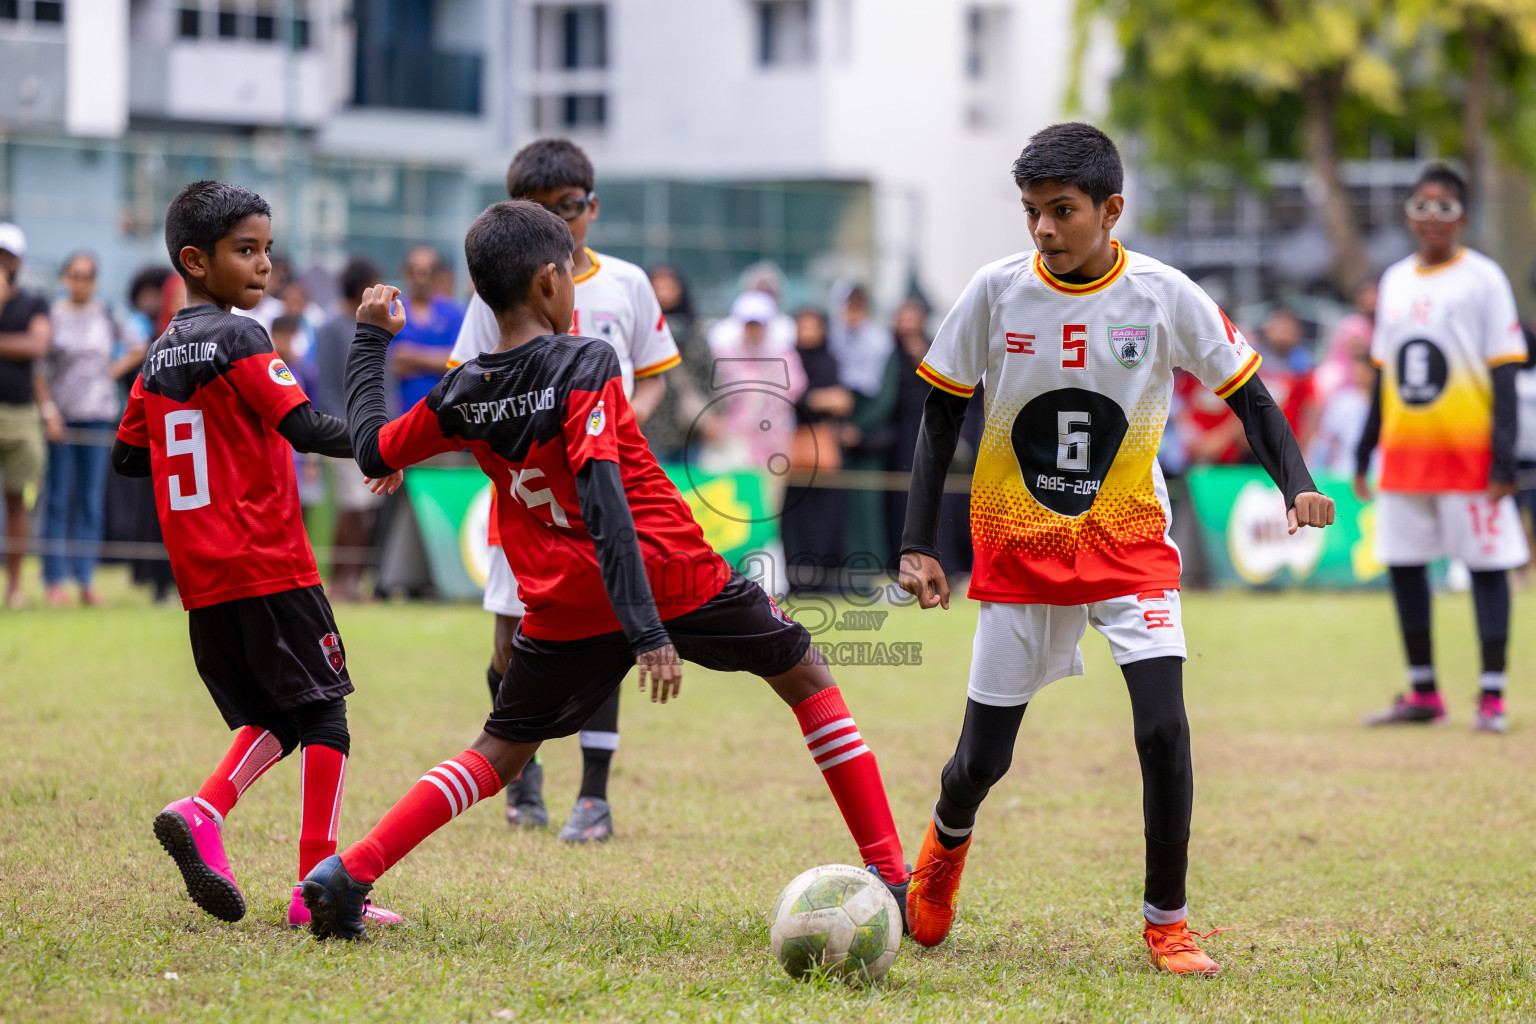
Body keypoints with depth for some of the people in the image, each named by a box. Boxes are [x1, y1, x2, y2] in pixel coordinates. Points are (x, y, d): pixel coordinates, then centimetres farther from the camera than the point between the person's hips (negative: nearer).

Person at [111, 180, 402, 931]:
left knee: (272, 720, 16)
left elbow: (126, 456, 19)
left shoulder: (159, 357, 13)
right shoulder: (237, 339, -10)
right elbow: (304, 426, -19)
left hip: (201, 583, 7)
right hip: (268, 564, -7)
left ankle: (203, 812, -9)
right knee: (323, 716, -1)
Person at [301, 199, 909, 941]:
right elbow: (602, 498, -23)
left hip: (565, 611, 4)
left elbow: (370, 450, 17)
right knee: (806, 677, 16)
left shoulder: (462, 396, 1)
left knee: (499, 753, 17)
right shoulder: (585, 365, -13)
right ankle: (888, 875, 11)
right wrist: (647, 631, -28)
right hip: (676, 580, -4)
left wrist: (370, 339, 31)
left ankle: (349, 872, -4)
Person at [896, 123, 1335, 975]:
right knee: (983, 758, 4)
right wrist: (918, 544, -4)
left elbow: (1245, 392, -2)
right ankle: (947, 838, 42)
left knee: (1163, 727, -19)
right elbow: (942, 411, 1)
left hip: (1130, 543, -1)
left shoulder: (1164, 295, -11)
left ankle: (1166, 921, -1)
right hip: (1018, 546, 1)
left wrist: (1296, 485, -19)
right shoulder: (996, 292, -10)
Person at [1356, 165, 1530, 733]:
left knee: (1487, 566, -3)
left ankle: (1491, 697, -1)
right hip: (1404, 452, 6)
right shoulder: (1395, 280, 13)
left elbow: (1504, 372, -7)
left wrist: (1504, 455, -15)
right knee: (1403, 564, 6)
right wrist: (1364, 451, 16)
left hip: (1469, 451, -6)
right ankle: (1423, 693, 16)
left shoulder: (1483, 278, -3)